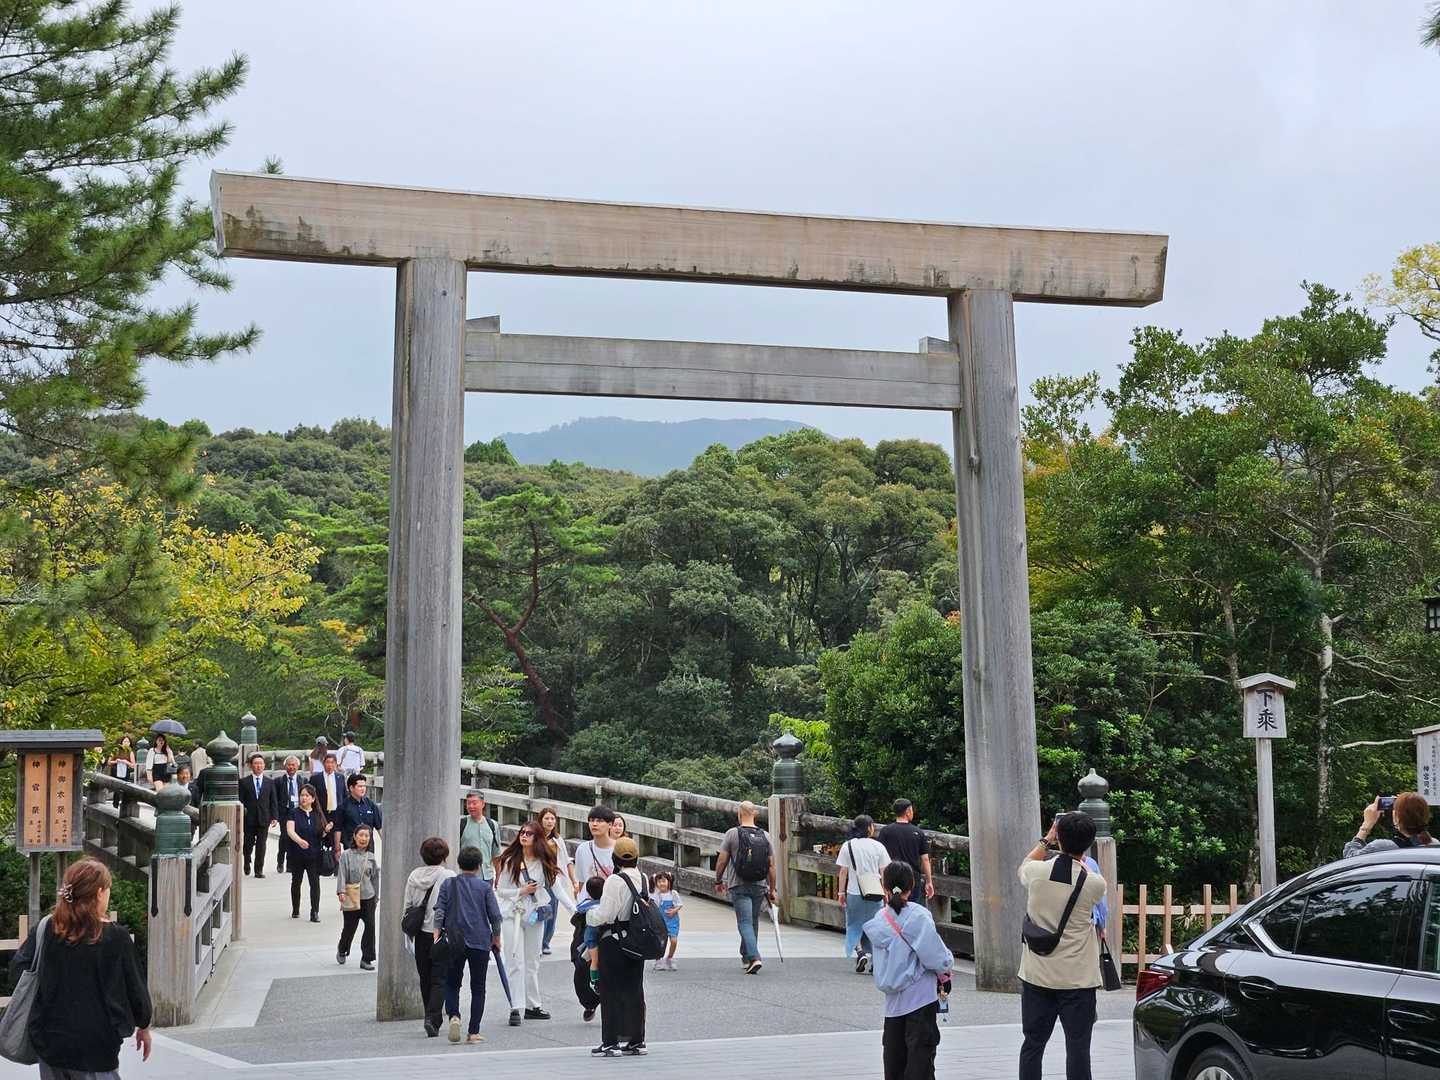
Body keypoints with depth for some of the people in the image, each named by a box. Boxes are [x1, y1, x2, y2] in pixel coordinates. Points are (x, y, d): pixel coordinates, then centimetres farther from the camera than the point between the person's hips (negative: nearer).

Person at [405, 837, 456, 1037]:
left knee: (425, 979, 15)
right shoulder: (448, 876, -11)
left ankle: (432, 1020, 22)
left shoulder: (414, 875, 3)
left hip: (420, 935, 5)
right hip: (442, 934, -4)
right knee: (440, 979, -1)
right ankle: (432, 1018, -16)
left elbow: (406, 906, 6)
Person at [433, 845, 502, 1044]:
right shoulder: (485, 887, 0)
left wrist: (437, 930, -6)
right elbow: (495, 915, 0)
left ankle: (454, 1016, -11)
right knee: (478, 988, 6)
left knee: (452, 984, 14)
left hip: (455, 942, 1)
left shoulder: (448, 884, 4)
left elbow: (439, 909, -5)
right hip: (480, 942, -1)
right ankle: (474, 1032, 3)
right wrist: (496, 937, 11)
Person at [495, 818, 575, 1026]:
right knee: (515, 962, -7)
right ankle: (515, 1009, -8)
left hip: (535, 915, 3)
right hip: (513, 915, -3)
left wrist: (574, 908, -5)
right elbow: (500, 890, -3)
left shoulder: (543, 862, 1)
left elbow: (556, 887, 2)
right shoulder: (510, 861, -7)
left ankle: (533, 1006, 21)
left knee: (533, 962, 12)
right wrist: (521, 891, -17)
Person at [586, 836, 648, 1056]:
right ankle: (636, 1040, 18)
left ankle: (610, 1042, 4)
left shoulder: (615, 881, -17)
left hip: (614, 942, -7)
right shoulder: (643, 879, 5)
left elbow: (604, 914, -19)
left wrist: (588, 915, 2)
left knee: (611, 992, 2)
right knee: (634, 990, 13)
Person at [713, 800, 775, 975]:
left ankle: (754, 958, -22)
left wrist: (718, 881, 11)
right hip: (759, 887, 4)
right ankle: (746, 957, 28)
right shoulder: (764, 836, 4)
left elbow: (721, 860, -4)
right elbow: (771, 865, 5)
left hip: (739, 886, -4)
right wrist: (772, 890, 12)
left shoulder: (732, 834, -5)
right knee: (753, 921, 17)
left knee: (745, 922, -6)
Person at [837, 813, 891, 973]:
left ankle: (859, 952, -10)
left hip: (854, 893, 0)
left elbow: (843, 872, -3)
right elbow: (883, 872, -1)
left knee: (854, 926, 12)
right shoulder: (878, 846, -3)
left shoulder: (847, 846, -2)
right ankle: (872, 961, 12)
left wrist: (841, 891, 4)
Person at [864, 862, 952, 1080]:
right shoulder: (919, 916, -14)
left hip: (893, 1002, 5)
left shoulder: (877, 921, 2)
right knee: (920, 1059, 0)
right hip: (921, 997, -5)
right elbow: (937, 958, -16)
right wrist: (945, 974, 3)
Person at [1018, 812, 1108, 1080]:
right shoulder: (1095, 884, -13)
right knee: (1077, 1047, 3)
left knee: (1033, 1043, 11)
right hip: (1077, 978, -2)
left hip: (1036, 975, 2)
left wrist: (1046, 840, 25)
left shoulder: (1037, 872, -9)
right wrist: (1079, 859, 18)